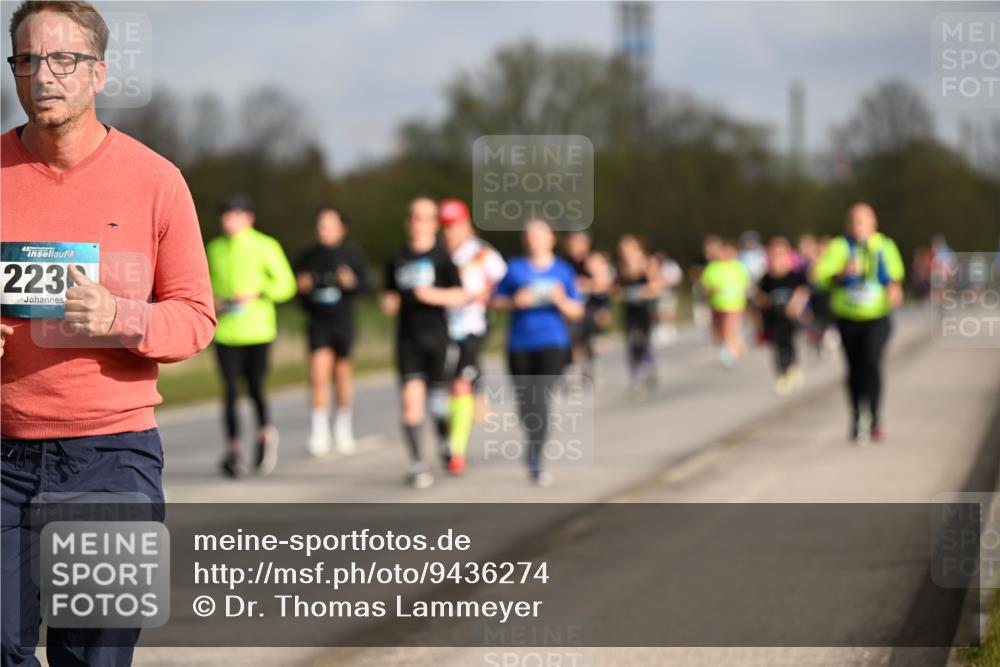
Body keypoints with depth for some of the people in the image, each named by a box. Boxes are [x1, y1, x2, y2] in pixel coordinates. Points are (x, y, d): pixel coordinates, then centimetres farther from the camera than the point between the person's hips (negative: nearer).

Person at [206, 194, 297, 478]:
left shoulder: (265, 246, 0)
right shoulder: (214, 248, 11)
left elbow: (285, 284, -1)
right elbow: (209, 284, 23)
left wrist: (255, 294, -15)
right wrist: (213, 301, 1)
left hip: (257, 329, -2)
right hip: (226, 332, 2)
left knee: (255, 387, -1)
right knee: (231, 390, 2)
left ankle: (265, 434, 16)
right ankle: (233, 449, 1)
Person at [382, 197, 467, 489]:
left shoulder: (442, 256, 0)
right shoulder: (397, 260, 10)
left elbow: (460, 296, -3)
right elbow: (390, 297, 21)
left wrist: (435, 295, -19)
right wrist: (389, 303, -1)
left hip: (436, 336, -2)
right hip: (407, 339, 2)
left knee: (437, 401, 5)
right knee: (411, 399, -10)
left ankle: (445, 440, 36)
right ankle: (417, 464, -6)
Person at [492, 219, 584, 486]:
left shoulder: (562, 270, 5)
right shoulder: (515, 268, 6)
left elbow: (577, 311, 6)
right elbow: (497, 302, 7)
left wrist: (561, 301, -14)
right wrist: (515, 302, -12)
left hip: (551, 344, -2)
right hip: (519, 345, 2)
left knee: (540, 398, -16)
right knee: (525, 402, 3)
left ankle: (536, 459, -12)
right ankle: (533, 443, 31)